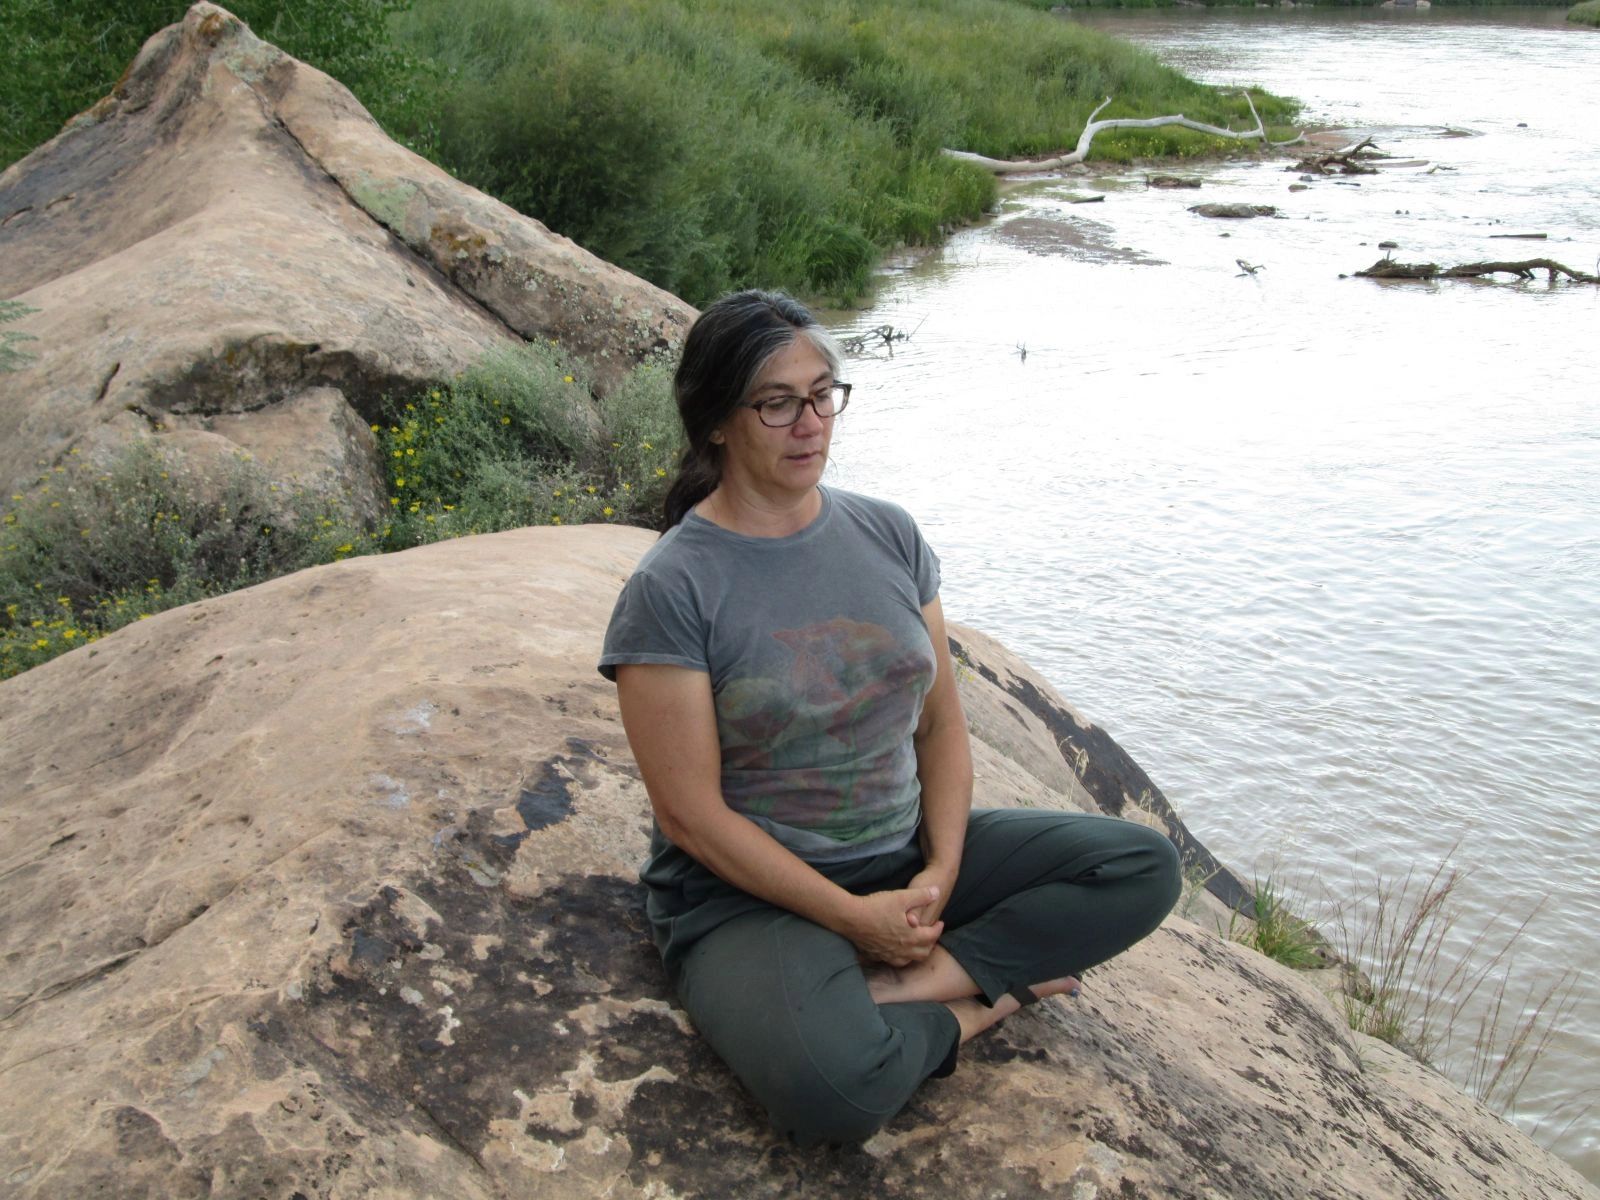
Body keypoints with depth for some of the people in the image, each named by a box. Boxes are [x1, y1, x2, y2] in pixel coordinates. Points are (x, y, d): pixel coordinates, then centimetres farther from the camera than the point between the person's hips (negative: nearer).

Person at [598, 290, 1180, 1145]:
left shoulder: (886, 533, 4)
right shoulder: (671, 590, -13)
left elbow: (941, 721, 6)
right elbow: (691, 815, -15)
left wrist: (942, 870, -10)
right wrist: (853, 916, -16)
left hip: (906, 857, 6)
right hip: (750, 891, -6)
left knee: (1144, 867, -8)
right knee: (833, 1087, -36)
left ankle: (897, 987, -16)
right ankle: (977, 1004, -5)